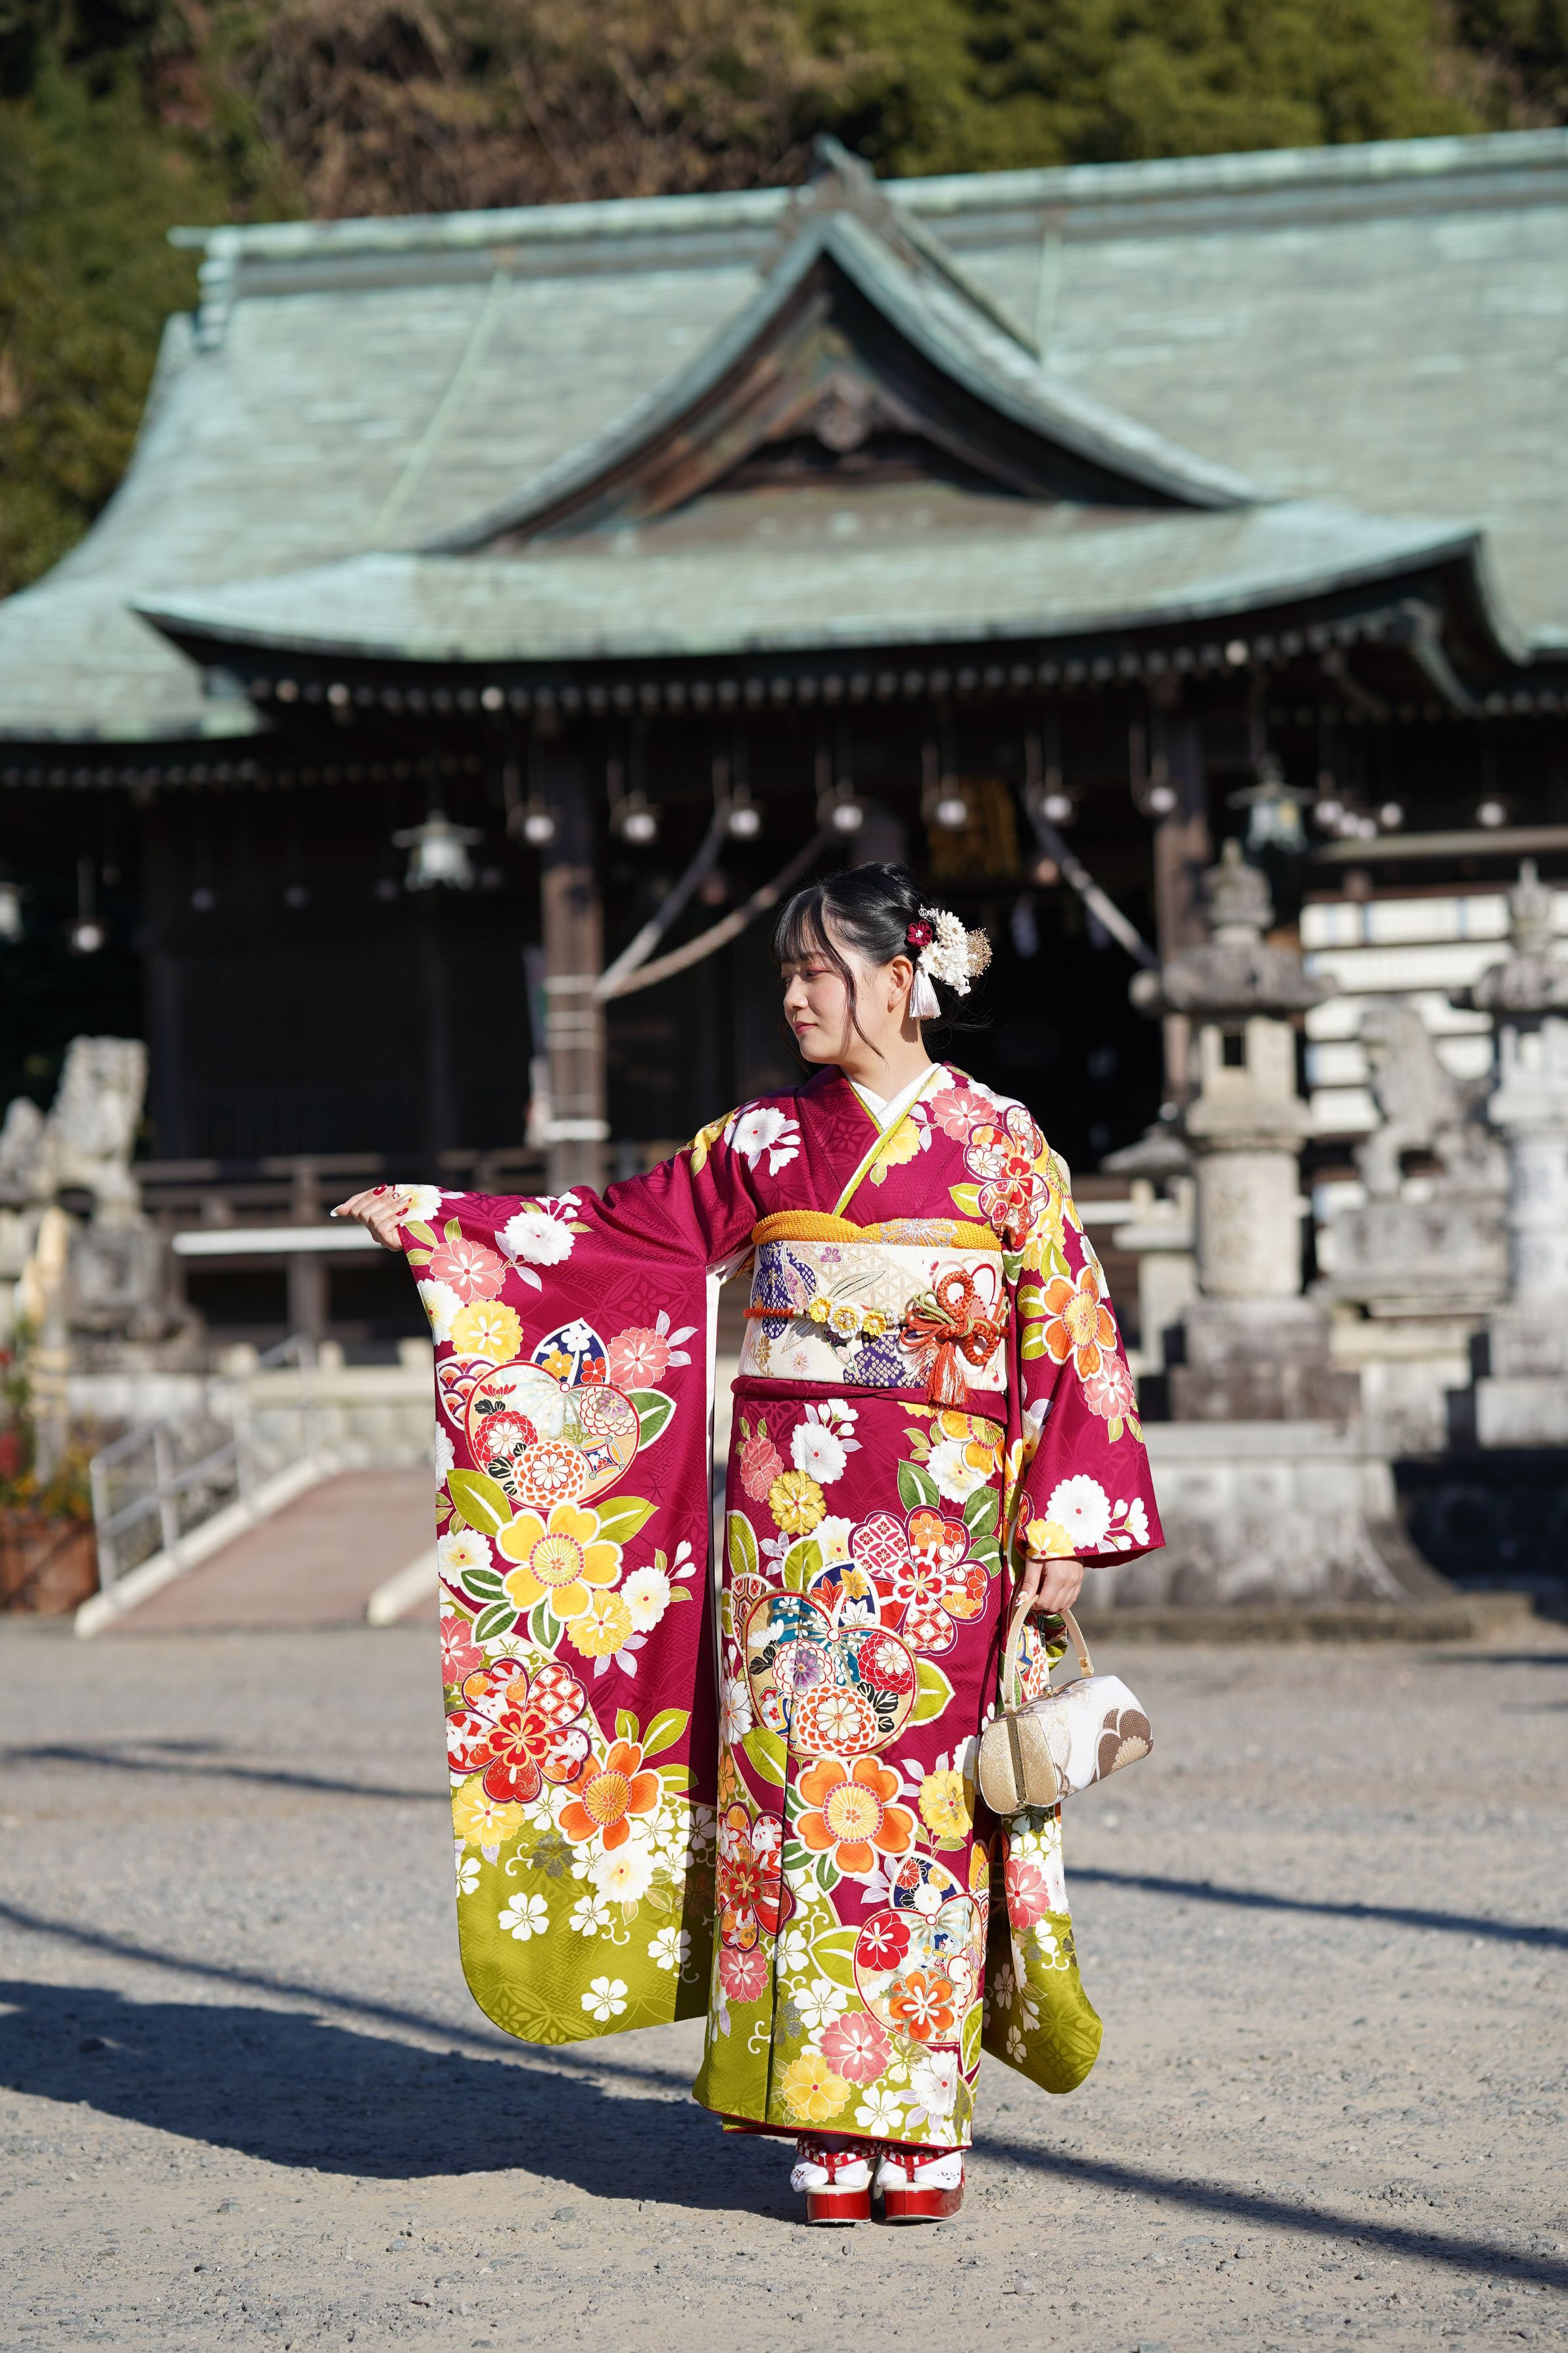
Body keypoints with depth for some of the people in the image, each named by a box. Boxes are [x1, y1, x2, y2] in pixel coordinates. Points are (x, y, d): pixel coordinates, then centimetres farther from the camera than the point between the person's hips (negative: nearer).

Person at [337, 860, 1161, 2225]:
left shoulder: (998, 1143, 1)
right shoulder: (767, 1140, 11)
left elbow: (1068, 1334, -1)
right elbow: (620, 1237, 13)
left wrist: (1062, 1523, -7)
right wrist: (440, 1228, 6)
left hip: (936, 1520, -3)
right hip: (790, 1511, 3)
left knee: (918, 1797, -4)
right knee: (802, 1790, -1)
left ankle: (922, 2125, 2)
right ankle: (832, 2124, 4)